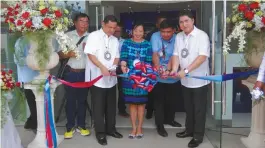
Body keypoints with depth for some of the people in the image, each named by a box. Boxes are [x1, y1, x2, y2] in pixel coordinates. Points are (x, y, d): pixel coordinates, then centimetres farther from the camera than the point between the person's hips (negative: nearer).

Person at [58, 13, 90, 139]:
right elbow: (60, 54, 2)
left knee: (82, 100, 11)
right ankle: (70, 127, 18)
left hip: (84, 73, 1)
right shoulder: (67, 36, 2)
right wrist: (68, 54, -17)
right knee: (70, 100, 6)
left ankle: (81, 126, 24)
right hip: (70, 73, -1)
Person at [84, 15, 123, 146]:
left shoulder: (115, 40, 12)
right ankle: (100, 133, 13)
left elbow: (116, 57, 12)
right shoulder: (93, 36, -5)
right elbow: (90, 54, -12)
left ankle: (110, 129, 27)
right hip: (97, 77, -5)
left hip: (111, 78, 5)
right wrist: (102, 68, -20)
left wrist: (114, 68, -7)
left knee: (111, 105, 12)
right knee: (99, 107, 2)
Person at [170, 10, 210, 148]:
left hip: (199, 80, -6)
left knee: (199, 109, 6)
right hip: (185, 80, 6)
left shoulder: (202, 36, -14)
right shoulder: (178, 37, 5)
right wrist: (174, 69, -16)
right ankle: (189, 130, 36)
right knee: (188, 107, 19)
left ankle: (198, 136, 18)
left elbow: (203, 57, -24)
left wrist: (186, 70, -31)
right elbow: (176, 55, 2)